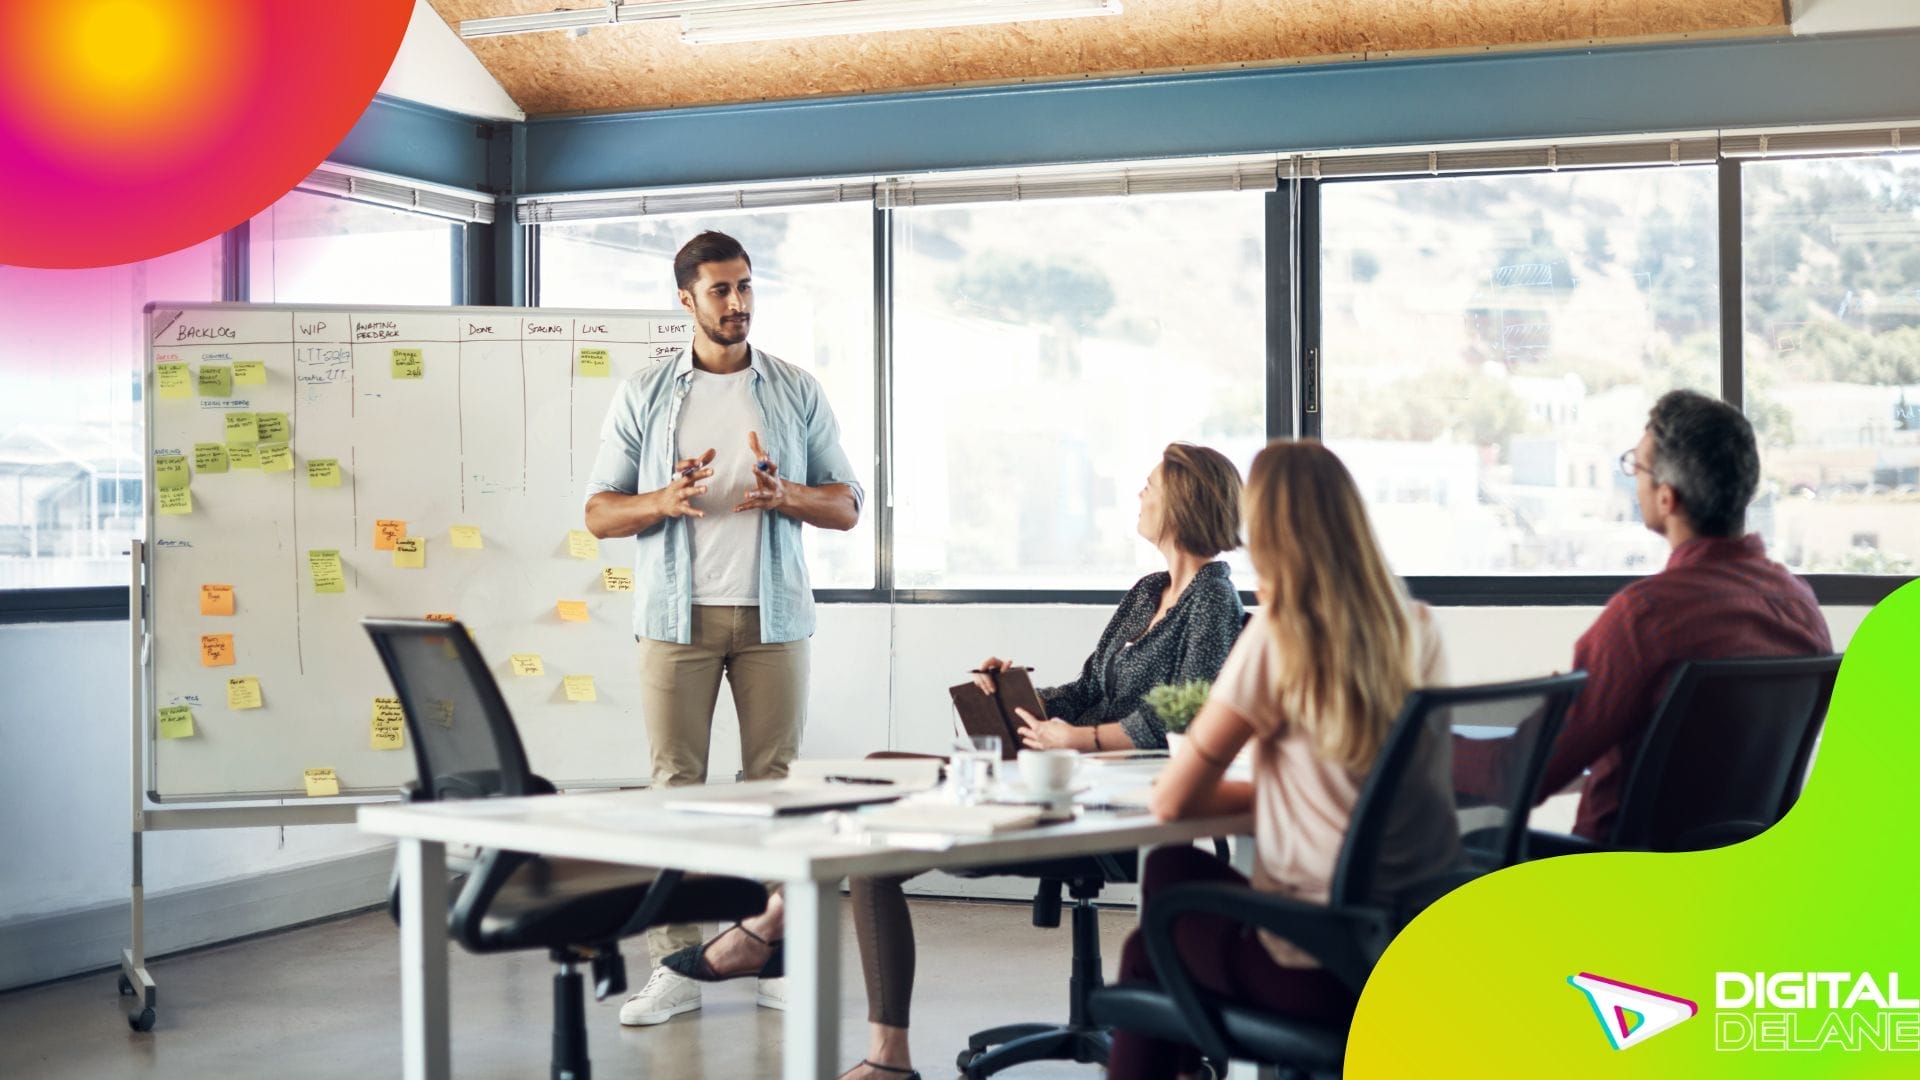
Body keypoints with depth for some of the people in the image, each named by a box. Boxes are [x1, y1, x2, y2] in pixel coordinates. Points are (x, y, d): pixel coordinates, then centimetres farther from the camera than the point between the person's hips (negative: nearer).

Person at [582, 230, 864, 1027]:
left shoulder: (797, 392, 9)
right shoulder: (644, 395, 8)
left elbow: (846, 506, 8)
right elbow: (599, 513, 6)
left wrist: (784, 495, -12)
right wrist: (665, 500, -14)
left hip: (772, 613, 1)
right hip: (677, 615, 0)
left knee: (775, 779, 0)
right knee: (675, 782, -2)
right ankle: (675, 965, 2)